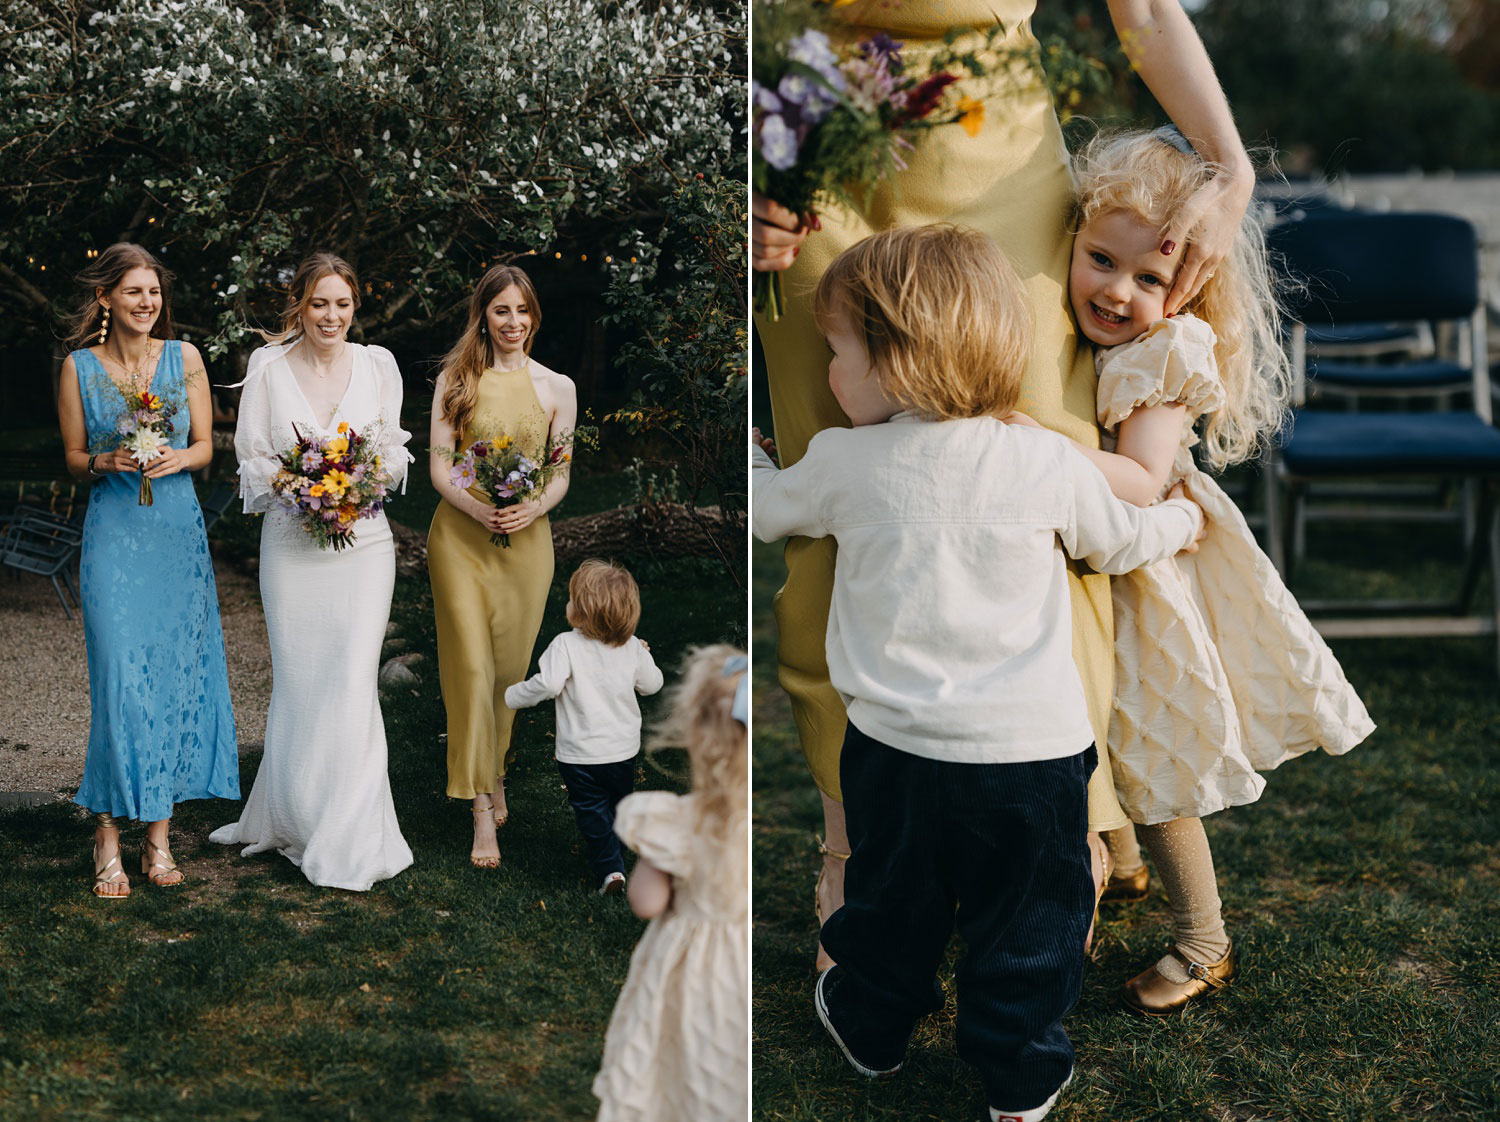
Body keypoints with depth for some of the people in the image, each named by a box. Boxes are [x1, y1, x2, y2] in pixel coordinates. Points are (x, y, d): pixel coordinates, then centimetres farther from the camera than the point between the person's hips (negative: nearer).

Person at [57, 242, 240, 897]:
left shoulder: (184, 358, 5)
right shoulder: (79, 368, 2)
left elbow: (205, 447, 9)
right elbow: (72, 459, 7)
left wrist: (178, 459, -12)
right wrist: (105, 463, -14)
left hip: (178, 533, 2)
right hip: (114, 535, -2)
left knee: (176, 675, 1)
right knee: (120, 677, -8)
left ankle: (159, 835, 11)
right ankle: (109, 840, 2)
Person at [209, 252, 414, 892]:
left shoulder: (378, 364, 6)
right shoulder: (267, 367, 2)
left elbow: (397, 454, 12)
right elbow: (251, 461, 3)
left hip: (363, 540, 0)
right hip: (290, 543, 0)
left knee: (351, 682, -4)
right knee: (297, 683, 2)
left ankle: (347, 838, 5)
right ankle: (293, 817, 19)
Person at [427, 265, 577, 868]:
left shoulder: (557, 387, 5)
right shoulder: (455, 380, 3)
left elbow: (561, 477, 7)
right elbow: (439, 466, 0)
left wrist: (533, 508, -14)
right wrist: (475, 507, -18)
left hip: (527, 540, 2)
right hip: (460, 537, -1)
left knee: (510, 666, 8)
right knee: (471, 665, -8)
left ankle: (494, 775, 32)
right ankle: (482, 807, -3)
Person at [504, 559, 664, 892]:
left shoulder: (566, 645, -20)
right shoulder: (633, 647, -6)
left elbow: (548, 684, -30)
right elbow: (652, 684, 7)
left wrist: (511, 696, -15)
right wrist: (644, 657, 25)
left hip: (580, 755, -4)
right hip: (624, 750, 4)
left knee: (592, 813, 8)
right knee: (619, 806, 24)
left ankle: (610, 868, 0)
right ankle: (616, 851, 41)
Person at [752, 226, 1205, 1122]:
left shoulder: (842, 461, -8)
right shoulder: (1049, 463, -8)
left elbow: (764, 507, 14)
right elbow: (1119, 543, 11)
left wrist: (748, 448, 36)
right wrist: (1180, 520, 34)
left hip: (895, 745, 1)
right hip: (1033, 747, -1)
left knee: (891, 898, 24)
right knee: (1027, 915, 17)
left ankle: (873, 1026, 44)